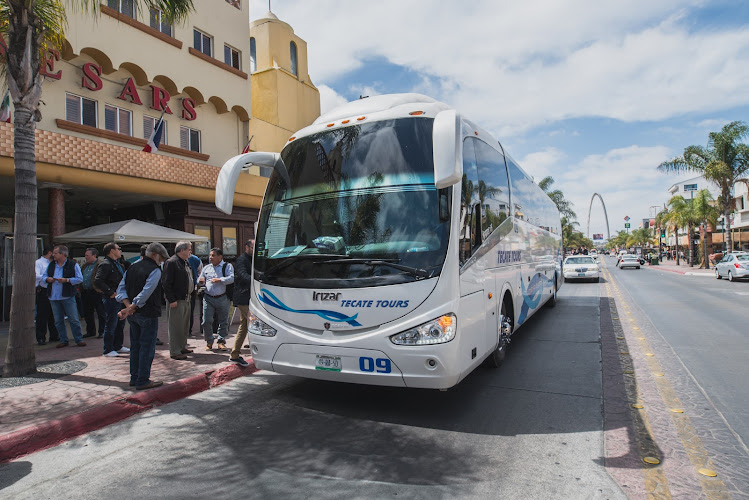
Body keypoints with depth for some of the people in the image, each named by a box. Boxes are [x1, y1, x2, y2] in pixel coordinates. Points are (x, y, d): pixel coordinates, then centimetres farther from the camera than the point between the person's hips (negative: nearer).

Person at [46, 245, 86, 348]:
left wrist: (67, 280, -18)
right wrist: (47, 279, -3)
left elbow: (80, 279, -6)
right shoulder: (51, 265, 12)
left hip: (68, 297, -5)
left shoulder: (73, 264, -4)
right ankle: (63, 340, 20)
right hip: (53, 297, 5)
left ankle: (79, 339, 5)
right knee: (58, 321, 10)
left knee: (74, 319, -3)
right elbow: (44, 276, 20)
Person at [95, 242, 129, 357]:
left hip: (120, 298, 9)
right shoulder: (105, 264, -13)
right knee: (111, 324, -2)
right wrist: (111, 293, -21)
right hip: (111, 299, -9)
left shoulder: (118, 264, 16)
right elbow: (97, 281, -23)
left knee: (120, 323, 16)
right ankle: (108, 350, 7)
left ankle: (118, 346, 28)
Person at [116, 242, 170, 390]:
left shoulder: (132, 267, 11)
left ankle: (134, 378, 27)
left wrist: (128, 305, -5)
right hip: (148, 314, -8)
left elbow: (121, 288, 7)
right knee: (147, 347, 1)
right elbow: (145, 293, -23)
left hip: (133, 314, 8)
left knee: (135, 346, 17)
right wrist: (130, 309, -15)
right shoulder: (155, 270, -14)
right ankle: (143, 381, 7)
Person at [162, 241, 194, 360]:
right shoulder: (171, 262, -13)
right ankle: (175, 352, 4)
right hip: (176, 301, -9)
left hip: (186, 299, 10)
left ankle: (182, 347, 28)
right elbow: (166, 282, -17)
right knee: (176, 327, -3)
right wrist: (172, 300, -20)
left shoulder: (185, 262, 15)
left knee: (185, 326, 17)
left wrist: (191, 292, 15)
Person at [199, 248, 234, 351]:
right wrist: (201, 281, -1)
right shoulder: (206, 268, 16)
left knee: (223, 321, 4)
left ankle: (221, 341, 19)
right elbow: (199, 280, 22)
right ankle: (209, 341, 15)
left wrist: (219, 280, -23)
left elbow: (232, 278, -15)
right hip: (208, 298, 3)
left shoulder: (227, 266, 1)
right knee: (206, 321, -2)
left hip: (222, 298, -3)